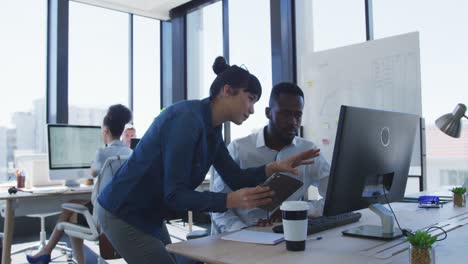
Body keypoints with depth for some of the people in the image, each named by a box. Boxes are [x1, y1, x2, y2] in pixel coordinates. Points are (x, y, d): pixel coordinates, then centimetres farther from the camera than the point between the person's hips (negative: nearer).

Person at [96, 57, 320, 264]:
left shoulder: (212, 129, 4)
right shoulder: (188, 119, -25)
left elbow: (236, 179, 4)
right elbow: (174, 194, -27)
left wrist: (275, 167, -10)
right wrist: (231, 201, -38)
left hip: (148, 216, 9)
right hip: (122, 214, -9)